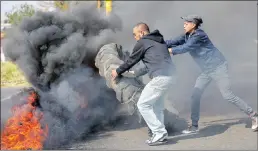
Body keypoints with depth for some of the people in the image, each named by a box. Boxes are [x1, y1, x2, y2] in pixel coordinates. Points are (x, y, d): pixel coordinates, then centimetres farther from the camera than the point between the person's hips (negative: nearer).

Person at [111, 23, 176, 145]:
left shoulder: (142, 42, 0)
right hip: (169, 76, 9)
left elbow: (131, 61, 8)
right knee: (157, 105, 20)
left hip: (160, 77, -9)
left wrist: (118, 71, 24)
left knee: (143, 105, 0)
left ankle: (159, 133, -2)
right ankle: (160, 134, 19)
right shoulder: (159, 41, 25)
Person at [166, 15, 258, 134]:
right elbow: (174, 42, 0)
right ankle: (194, 126, 10)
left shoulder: (199, 35, -21)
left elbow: (186, 48, -29)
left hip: (218, 68, -9)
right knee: (195, 96, 3)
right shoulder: (187, 36, 5)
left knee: (227, 95, -9)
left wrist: (170, 51, -25)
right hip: (207, 70, 9)